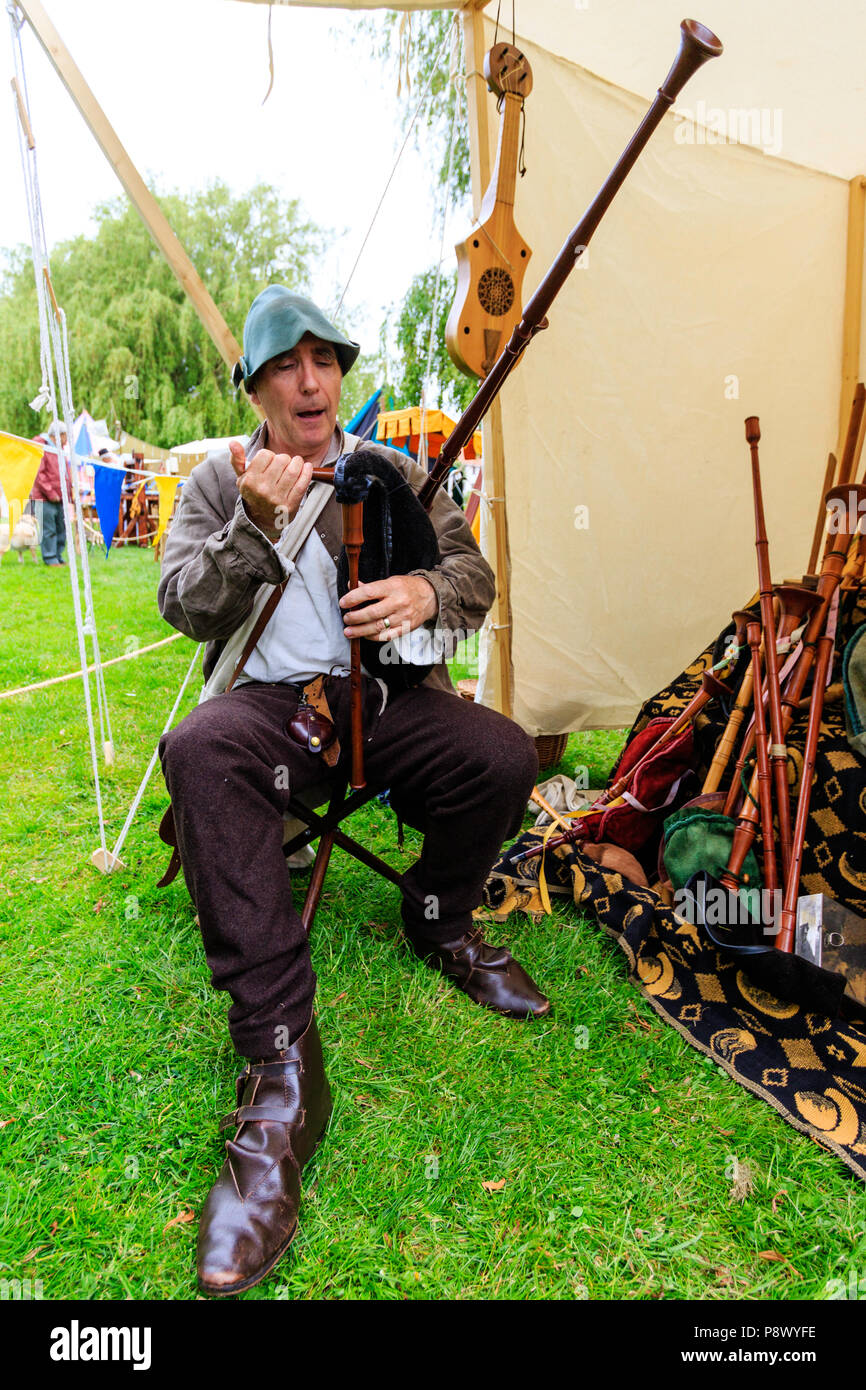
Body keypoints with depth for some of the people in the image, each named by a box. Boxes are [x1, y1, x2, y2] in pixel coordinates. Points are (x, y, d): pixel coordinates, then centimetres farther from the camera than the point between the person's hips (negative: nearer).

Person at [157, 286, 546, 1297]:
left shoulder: (395, 474, 14)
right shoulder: (219, 482, 10)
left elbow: (474, 578, 9)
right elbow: (182, 606, -2)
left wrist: (427, 590, -15)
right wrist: (255, 525, -19)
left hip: (385, 695, 2)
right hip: (269, 702, -1)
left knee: (502, 756, -27)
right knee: (200, 752, -36)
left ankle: (438, 923, 6)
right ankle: (280, 1063, -33)